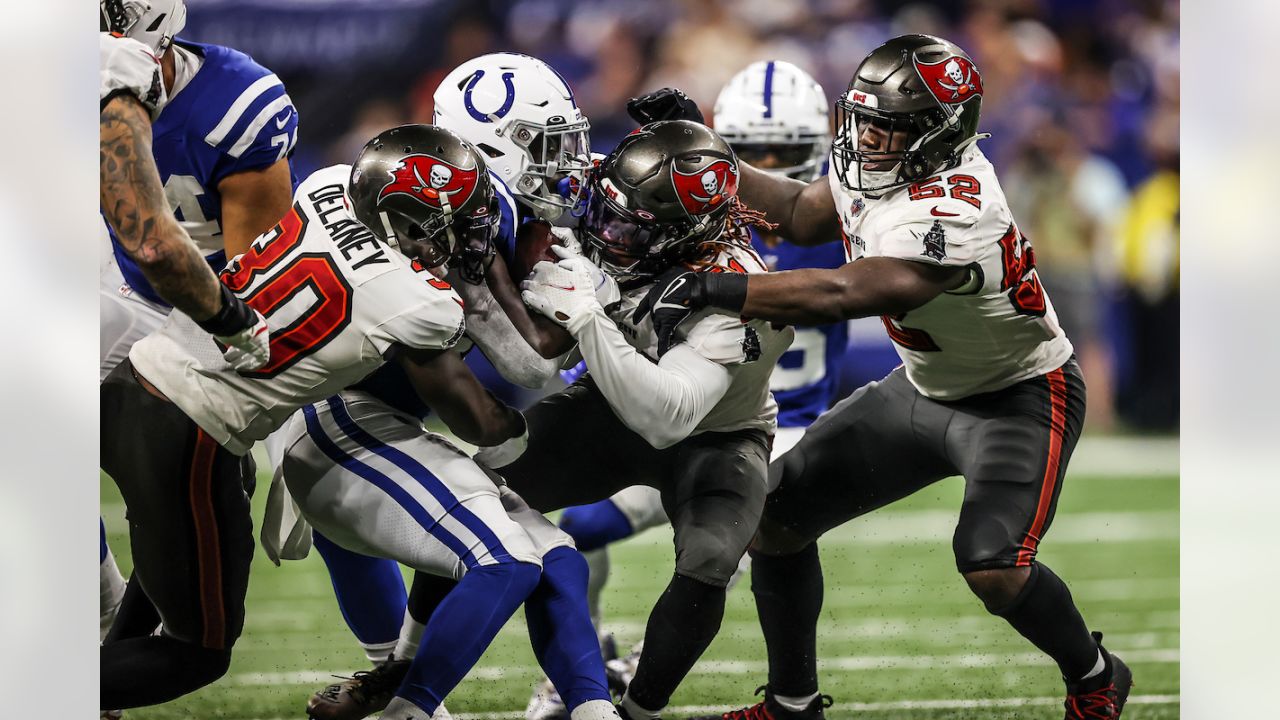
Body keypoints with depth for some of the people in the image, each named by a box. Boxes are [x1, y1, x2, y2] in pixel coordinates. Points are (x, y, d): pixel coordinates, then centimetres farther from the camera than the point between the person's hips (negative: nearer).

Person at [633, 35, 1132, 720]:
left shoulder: (954, 214, -36)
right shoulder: (870, 164, -9)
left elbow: (845, 294, -46)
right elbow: (804, 216, 14)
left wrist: (706, 289, -47)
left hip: (1019, 397, -8)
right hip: (924, 389, 8)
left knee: (993, 569, -28)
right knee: (772, 523, 2)